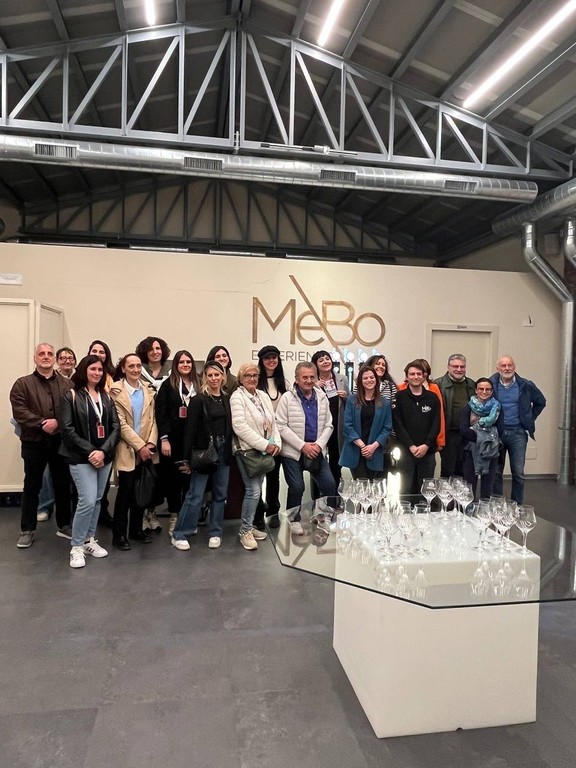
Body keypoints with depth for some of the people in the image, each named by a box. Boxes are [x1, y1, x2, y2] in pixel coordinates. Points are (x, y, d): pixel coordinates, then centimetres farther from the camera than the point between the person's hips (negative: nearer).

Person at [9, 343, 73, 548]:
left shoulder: (67, 384, 7)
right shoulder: (22, 383, 2)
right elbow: (19, 411, -10)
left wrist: (57, 422, -19)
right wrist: (42, 423, -19)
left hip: (61, 441, 2)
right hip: (34, 442, -1)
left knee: (63, 484, 11)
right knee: (32, 486, 8)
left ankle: (64, 525, 24)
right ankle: (27, 529, 20)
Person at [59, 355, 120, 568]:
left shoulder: (106, 397, 9)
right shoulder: (71, 396, -3)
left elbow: (116, 427, 3)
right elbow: (67, 430, -10)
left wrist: (104, 451, -11)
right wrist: (89, 451, -16)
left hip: (104, 457, 5)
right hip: (81, 457, -5)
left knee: (97, 500, 11)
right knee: (87, 501, -10)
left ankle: (89, 540, 25)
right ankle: (76, 547, 5)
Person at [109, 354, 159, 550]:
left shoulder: (148, 392, 10)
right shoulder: (116, 391, -6)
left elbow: (152, 420, 6)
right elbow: (121, 424, -12)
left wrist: (151, 443, -9)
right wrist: (140, 446, -15)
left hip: (146, 449, 5)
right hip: (127, 449, -5)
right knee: (125, 491, -1)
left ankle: (136, 529, 25)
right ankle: (119, 534, 11)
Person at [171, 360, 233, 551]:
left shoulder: (227, 399, 7)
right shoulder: (198, 400, -8)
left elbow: (230, 426, 9)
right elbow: (190, 429, -10)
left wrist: (230, 451, 3)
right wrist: (187, 458, -12)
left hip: (223, 452, 5)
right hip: (203, 452, -5)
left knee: (220, 494, 11)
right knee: (195, 495, -1)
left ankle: (215, 533, 24)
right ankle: (179, 534, 12)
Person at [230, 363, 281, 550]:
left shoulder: (263, 396, 12)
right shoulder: (237, 397, -9)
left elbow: (272, 422, 12)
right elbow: (240, 427, -19)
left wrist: (276, 443, -4)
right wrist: (264, 445, -19)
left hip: (265, 451, 7)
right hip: (247, 450, -7)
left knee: (255, 489, 11)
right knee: (253, 490, -10)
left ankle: (248, 526, 25)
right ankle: (245, 530, 5)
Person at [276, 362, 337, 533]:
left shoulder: (322, 397, 7)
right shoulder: (287, 398, -6)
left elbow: (328, 425, 8)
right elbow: (281, 426, -11)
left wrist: (319, 444, -9)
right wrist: (303, 446, -16)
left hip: (316, 451, 4)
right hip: (292, 452, -3)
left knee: (329, 485, -1)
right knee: (297, 487, -3)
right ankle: (294, 520, 21)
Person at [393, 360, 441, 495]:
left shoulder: (432, 398, 9)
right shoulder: (399, 397, 2)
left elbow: (436, 424, 3)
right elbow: (397, 424, -5)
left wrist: (426, 445, -9)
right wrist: (411, 446, -12)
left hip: (427, 451, 2)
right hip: (406, 451, -2)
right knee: (406, 490, 2)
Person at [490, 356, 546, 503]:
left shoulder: (526, 385, 0)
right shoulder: (491, 385, -4)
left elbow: (541, 402, 14)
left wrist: (530, 419, 9)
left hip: (518, 433, 0)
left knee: (518, 473, 2)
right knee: (496, 472, 7)